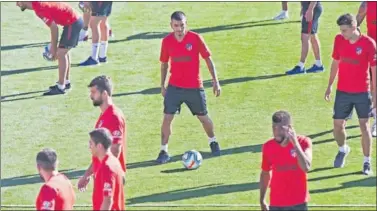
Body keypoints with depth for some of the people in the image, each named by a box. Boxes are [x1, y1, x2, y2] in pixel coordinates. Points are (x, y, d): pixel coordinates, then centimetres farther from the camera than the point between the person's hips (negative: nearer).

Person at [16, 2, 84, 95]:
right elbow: (53, 26, 15)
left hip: (73, 23, -10)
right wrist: (53, 46, 13)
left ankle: (61, 88, -6)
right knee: (64, 51, 20)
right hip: (75, 21, 10)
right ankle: (66, 82, 30)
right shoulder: (37, 5, 9)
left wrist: (54, 48, -11)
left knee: (61, 53, -9)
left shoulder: (39, 7, -20)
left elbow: (54, 27, -19)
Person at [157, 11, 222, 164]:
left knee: (203, 117, 13)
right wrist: (162, 85, 9)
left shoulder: (195, 38, -11)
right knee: (167, 117, -10)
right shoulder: (167, 41, -5)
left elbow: (208, 59, -3)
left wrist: (215, 81, -5)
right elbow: (164, 64, 8)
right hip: (174, 87, 1)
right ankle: (164, 151, 0)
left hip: (194, 87, -1)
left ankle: (213, 142, 39)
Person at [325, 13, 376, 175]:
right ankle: (343, 149, 37)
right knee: (338, 126, 6)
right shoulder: (339, 40, -2)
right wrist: (330, 85, 13)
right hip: (342, 91, 3)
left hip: (362, 92, -3)